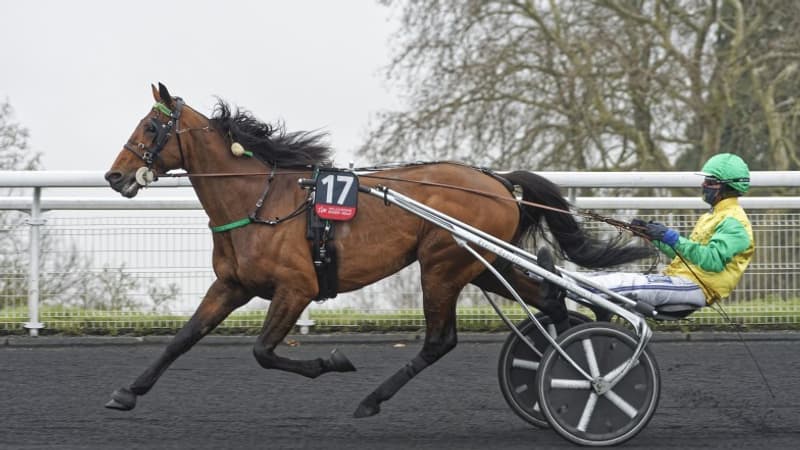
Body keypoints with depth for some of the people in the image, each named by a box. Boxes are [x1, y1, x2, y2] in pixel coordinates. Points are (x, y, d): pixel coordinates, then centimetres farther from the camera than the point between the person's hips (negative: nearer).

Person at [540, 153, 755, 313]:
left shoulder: (734, 221, -7)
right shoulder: (713, 217, 28)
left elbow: (714, 260, -23)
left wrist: (672, 238, -25)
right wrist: (655, 236, 15)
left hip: (695, 287, -10)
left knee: (630, 284, -27)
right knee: (617, 277, -6)